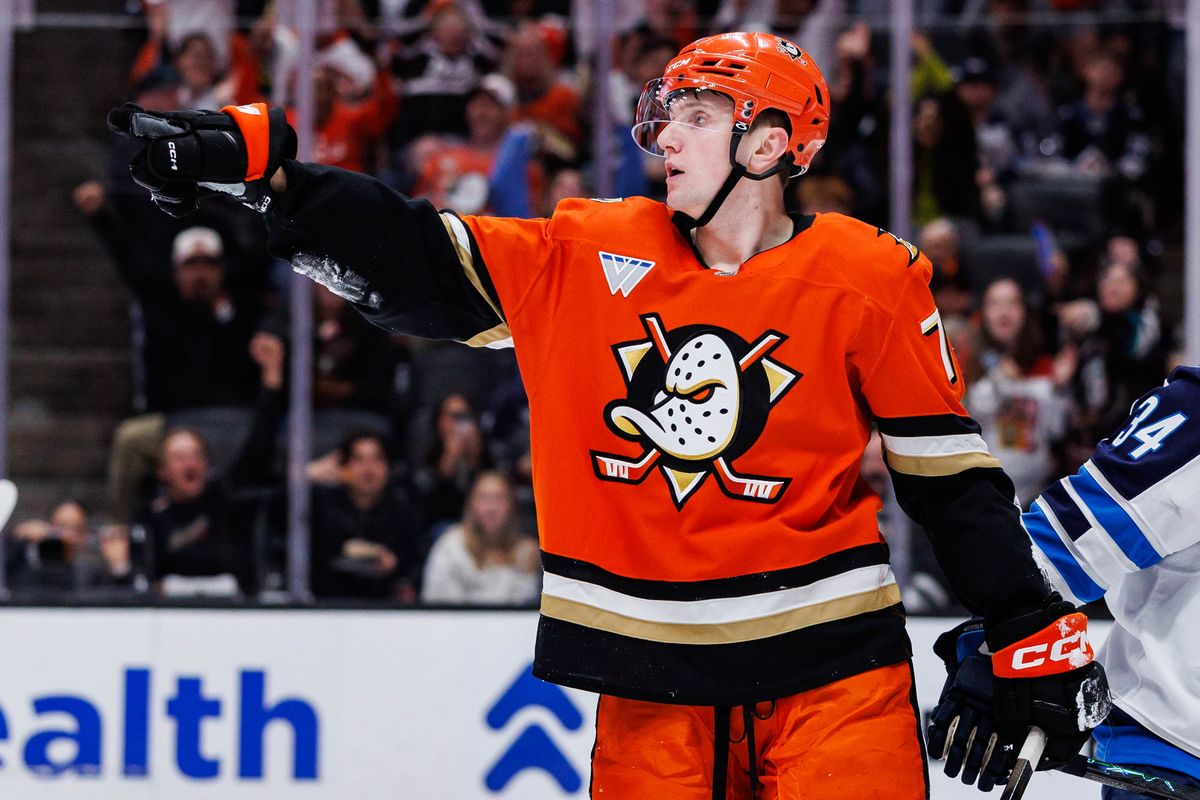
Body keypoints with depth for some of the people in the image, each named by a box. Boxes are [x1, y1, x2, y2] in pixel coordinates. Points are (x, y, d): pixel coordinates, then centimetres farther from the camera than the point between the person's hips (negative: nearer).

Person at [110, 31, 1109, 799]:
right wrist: (258, 165, -12)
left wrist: (1030, 634, -1)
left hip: (827, 661, -3)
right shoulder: (592, 258, 4)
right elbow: (416, 261, -1)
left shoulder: (867, 280, -2)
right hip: (652, 674, 3)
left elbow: (947, 472, 2)